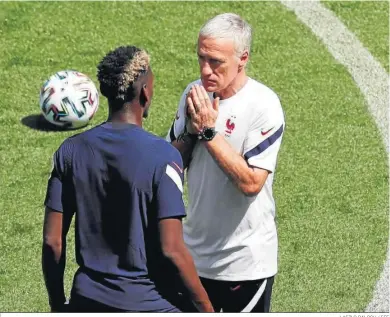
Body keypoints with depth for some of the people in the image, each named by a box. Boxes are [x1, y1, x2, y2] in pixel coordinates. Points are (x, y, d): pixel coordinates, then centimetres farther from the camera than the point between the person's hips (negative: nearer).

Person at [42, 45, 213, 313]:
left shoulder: (71, 151, -2)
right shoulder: (162, 156, -15)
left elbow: (53, 241, 0)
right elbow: (171, 249, -17)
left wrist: (58, 305, 12)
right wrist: (207, 309, -6)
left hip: (88, 302, 4)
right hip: (149, 305, -4)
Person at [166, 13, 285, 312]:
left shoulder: (264, 106, -17)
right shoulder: (195, 93, 2)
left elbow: (251, 182, -25)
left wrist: (209, 130, -24)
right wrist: (191, 130, -12)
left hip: (246, 262, -6)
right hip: (194, 254, 6)